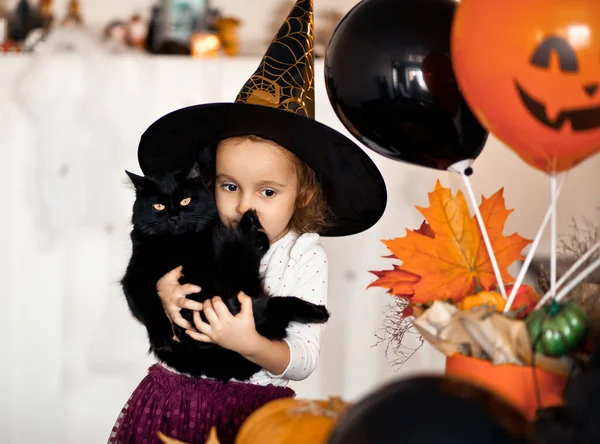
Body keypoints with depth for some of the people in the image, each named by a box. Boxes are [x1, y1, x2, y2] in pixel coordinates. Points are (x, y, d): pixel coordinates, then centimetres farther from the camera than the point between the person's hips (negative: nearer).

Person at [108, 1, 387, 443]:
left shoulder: (304, 256, -11)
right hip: (174, 392, 3)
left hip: (251, 407, -2)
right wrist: (162, 299, -15)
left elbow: (303, 361, -14)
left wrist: (249, 344, -30)